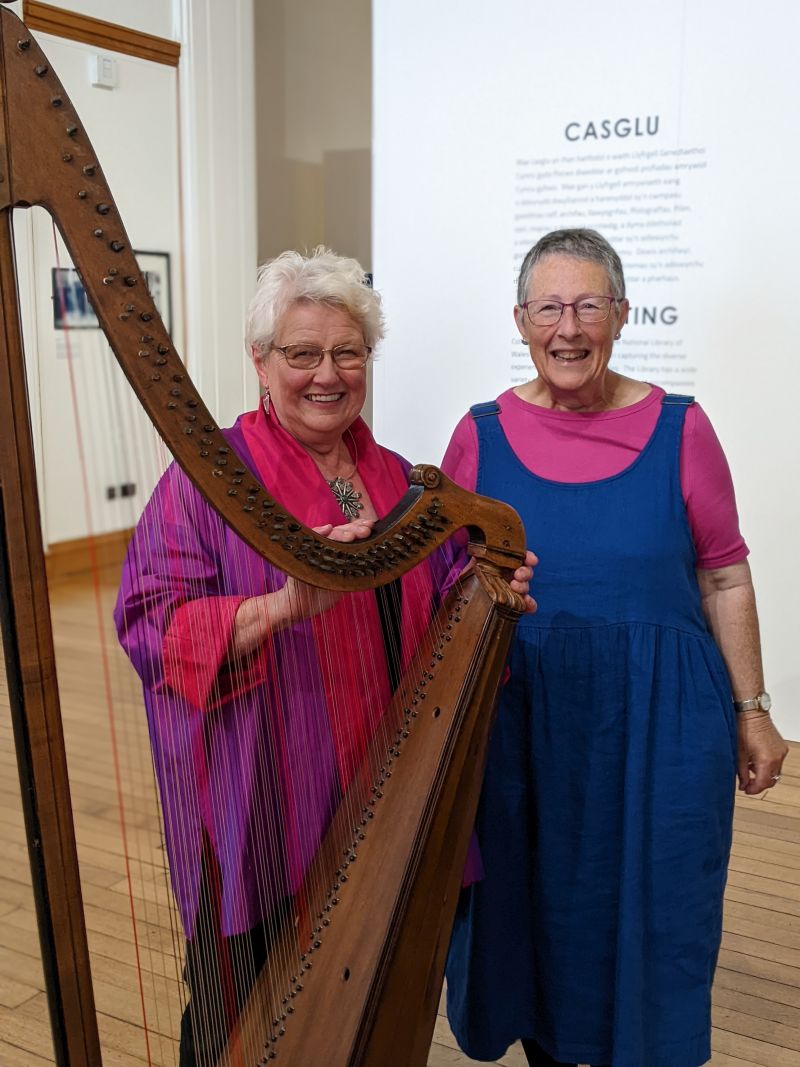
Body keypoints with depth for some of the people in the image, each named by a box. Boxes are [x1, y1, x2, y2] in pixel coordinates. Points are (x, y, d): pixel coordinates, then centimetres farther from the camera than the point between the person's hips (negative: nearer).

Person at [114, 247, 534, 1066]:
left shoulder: (397, 479, 10)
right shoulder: (209, 476, -7)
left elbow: (430, 610, 16)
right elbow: (152, 628, -15)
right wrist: (282, 605, -29)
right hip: (260, 826, -5)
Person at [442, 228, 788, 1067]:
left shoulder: (679, 429, -4)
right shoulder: (481, 435, -2)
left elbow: (725, 579, 2)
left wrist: (751, 711, 3)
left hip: (658, 724, -1)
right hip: (522, 722, 1)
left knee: (648, 925, 12)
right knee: (529, 911, 16)